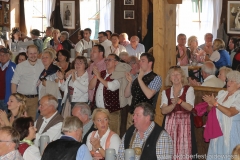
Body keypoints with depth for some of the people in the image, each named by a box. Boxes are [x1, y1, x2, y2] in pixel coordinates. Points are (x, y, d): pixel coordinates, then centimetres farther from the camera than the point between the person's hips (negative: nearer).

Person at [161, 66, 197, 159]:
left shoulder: (189, 89, 3)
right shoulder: (166, 92, 9)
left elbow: (189, 108, -9)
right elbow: (164, 110, -2)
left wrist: (179, 101, -25)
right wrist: (173, 104, -20)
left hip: (184, 122, -2)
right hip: (170, 122, 2)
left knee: (184, 147, -6)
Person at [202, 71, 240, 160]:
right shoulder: (221, 93, 11)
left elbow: (230, 113, -23)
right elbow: (211, 110, 15)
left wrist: (215, 103, -20)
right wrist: (210, 105, -8)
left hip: (231, 132, -6)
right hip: (218, 129, 6)